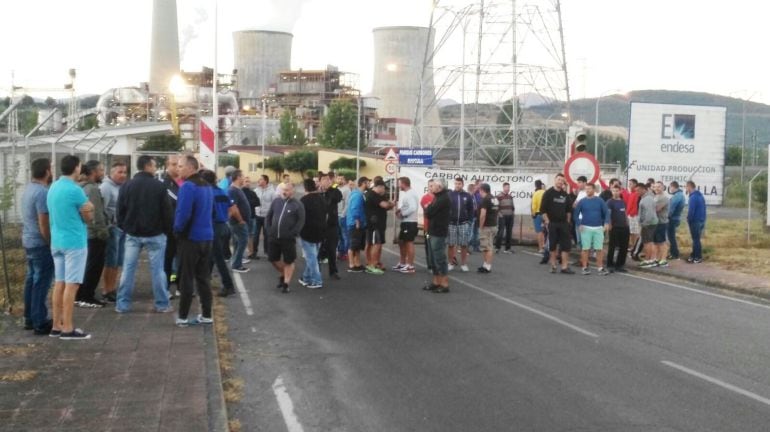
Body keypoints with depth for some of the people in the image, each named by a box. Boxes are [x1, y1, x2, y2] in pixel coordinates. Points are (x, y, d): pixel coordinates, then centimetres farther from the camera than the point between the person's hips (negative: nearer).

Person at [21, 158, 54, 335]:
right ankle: (40, 323, -1)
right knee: (41, 283, -4)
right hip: (40, 243, -10)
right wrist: (51, 244, -13)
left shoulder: (29, 188, 9)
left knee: (32, 280, 15)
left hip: (29, 241, 10)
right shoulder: (42, 192, -21)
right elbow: (44, 224, -23)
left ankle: (29, 318, 22)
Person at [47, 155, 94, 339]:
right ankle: (67, 329, -3)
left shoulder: (53, 188, 9)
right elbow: (89, 218, -9)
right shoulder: (75, 190, -17)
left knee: (59, 284, 10)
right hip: (74, 242, -8)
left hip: (57, 241, 8)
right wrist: (88, 209, 11)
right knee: (71, 285, -5)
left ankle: (57, 326, 14)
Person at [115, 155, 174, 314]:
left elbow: (120, 210, 6)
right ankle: (162, 304, 7)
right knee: (157, 269, 2)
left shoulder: (127, 185, 3)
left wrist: (124, 228, 17)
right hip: (155, 234, -3)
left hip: (132, 234, 3)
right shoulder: (159, 186, -9)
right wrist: (169, 231, 4)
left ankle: (122, 304, 8)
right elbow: (167, 212, -7)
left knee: (128, 268, 6)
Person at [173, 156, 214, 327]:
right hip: (206, 236, 8)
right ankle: (206, 315, 14)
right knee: (203, 277, 12)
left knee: (186, 278, 0)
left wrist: (177, 230, -8)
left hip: (190, 237, -8)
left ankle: (183, 317, 4)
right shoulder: (207, 186, 12)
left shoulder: (188, 186, -16)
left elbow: (183, 213, -23)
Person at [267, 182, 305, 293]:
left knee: (288, 261, 2)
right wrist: (269, 230, 5)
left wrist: (293, 233, -16)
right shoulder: (276, 201, 6)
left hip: (288, 238, -5)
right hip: (273, 237, 5)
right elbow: (268, 216, 14)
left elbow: (301, 221, -11)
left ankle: (286, 284, 13)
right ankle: (283, 275, 36)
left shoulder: (297, 205, -7)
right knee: (273, 259, 12)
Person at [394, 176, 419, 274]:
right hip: (405, 222, 10)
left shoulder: (411, 194, -17)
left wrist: (402, 213, -17)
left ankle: (410, 266, 1)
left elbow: (413, 208, -28)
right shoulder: (405, 193, 15)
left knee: (409, 243, -4)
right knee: (401, 242, 16)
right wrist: (399, 210, 0)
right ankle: (402, 264, 25)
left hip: (410, 222, -10)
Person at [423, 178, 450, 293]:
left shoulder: (443, 199, -17)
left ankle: (445, 285, -3)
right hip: (433, 232, 10)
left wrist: (427, 207, -1)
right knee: (433, 259, 14)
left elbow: (429, 212, -20)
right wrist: (429, 208, -3)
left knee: (440, 258, -7)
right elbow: (430, 212, 16)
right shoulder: (438, 197, 17)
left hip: (438, 233, -10)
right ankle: (436, 282, 21)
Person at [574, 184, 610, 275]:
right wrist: (579, 224, -8)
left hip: (598, 228, 1)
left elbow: (606, 212, 2)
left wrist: (606, 223, -11)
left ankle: (600, 268, 9)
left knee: (600, 249, 2)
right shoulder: (582, 201, 1)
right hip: (586, 228, -1)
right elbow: (576, 213, 3)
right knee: (585, 248, 2)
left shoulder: (600, 201, 3)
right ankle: (585, 268, 9)